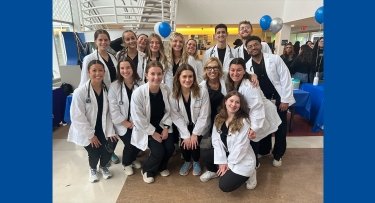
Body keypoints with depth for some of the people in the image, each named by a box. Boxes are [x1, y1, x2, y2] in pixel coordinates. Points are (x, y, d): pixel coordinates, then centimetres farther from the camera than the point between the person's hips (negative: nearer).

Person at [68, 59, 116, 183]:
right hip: (86, 131, -3)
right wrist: (90, 135, -15)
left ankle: (103, 166, 30)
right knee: (94, 153, -6)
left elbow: (109, 113, -6)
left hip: (103, 129, 3)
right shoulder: (80, 92, -20)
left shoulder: (107, 89, -9)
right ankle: (93, 169, 35)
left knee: (109, 150, -9)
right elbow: (77, 117, -18)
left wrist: (110, 131, -12)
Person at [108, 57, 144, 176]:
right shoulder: (114, 87, -10)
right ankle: (126, 163, 22)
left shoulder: (140, 84, -5)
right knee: (130, 144, -12)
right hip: (123, 124, -2)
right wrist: (127, 123, -12)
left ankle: (133, 159, 31)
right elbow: (113, 110, -12)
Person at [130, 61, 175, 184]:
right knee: (158, 151, -17)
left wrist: (166, 127, -9)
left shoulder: (166, 90, -10)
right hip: (145, 128, -4)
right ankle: (147, 170, 18)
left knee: (170, 148, -11)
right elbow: (138, 118, -17)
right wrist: (153, 132, -14)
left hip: (162, 125, 4)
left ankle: (162, 166, 25)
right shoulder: (138, 93, -23)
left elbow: (168, 111, 1)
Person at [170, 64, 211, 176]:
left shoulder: (202, 92, -20)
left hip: (199, 126, -2)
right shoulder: (173, 95, -14)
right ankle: (187, 161, 21)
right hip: (184, 126, 2)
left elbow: (204, 116, -16)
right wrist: (186, 135, -17)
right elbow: (176, 117, -12)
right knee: (184, 143, -17)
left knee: (194, 143, -20)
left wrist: (195, 134, -16)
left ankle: (196, 162, 17)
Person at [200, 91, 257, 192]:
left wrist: (229, 165, -14)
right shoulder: (219, 118, -3)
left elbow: (241, 146, -19)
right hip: (226, 154, 5)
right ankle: (215, 171, 15)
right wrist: (222, 161, -13)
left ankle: (248, 174, 11)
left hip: (242, 160, -5)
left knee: (225, 186, -16)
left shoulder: (244, 122, -18)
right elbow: (216, 140, -6)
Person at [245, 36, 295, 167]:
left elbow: (285, 79, -9)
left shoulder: (275, 59, -8)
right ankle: (263, 151, 36)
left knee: (280, 128, 9)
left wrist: (285, 100, -12)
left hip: (278, 99, -1)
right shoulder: (247, 66, -3)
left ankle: (278, 155, 29)